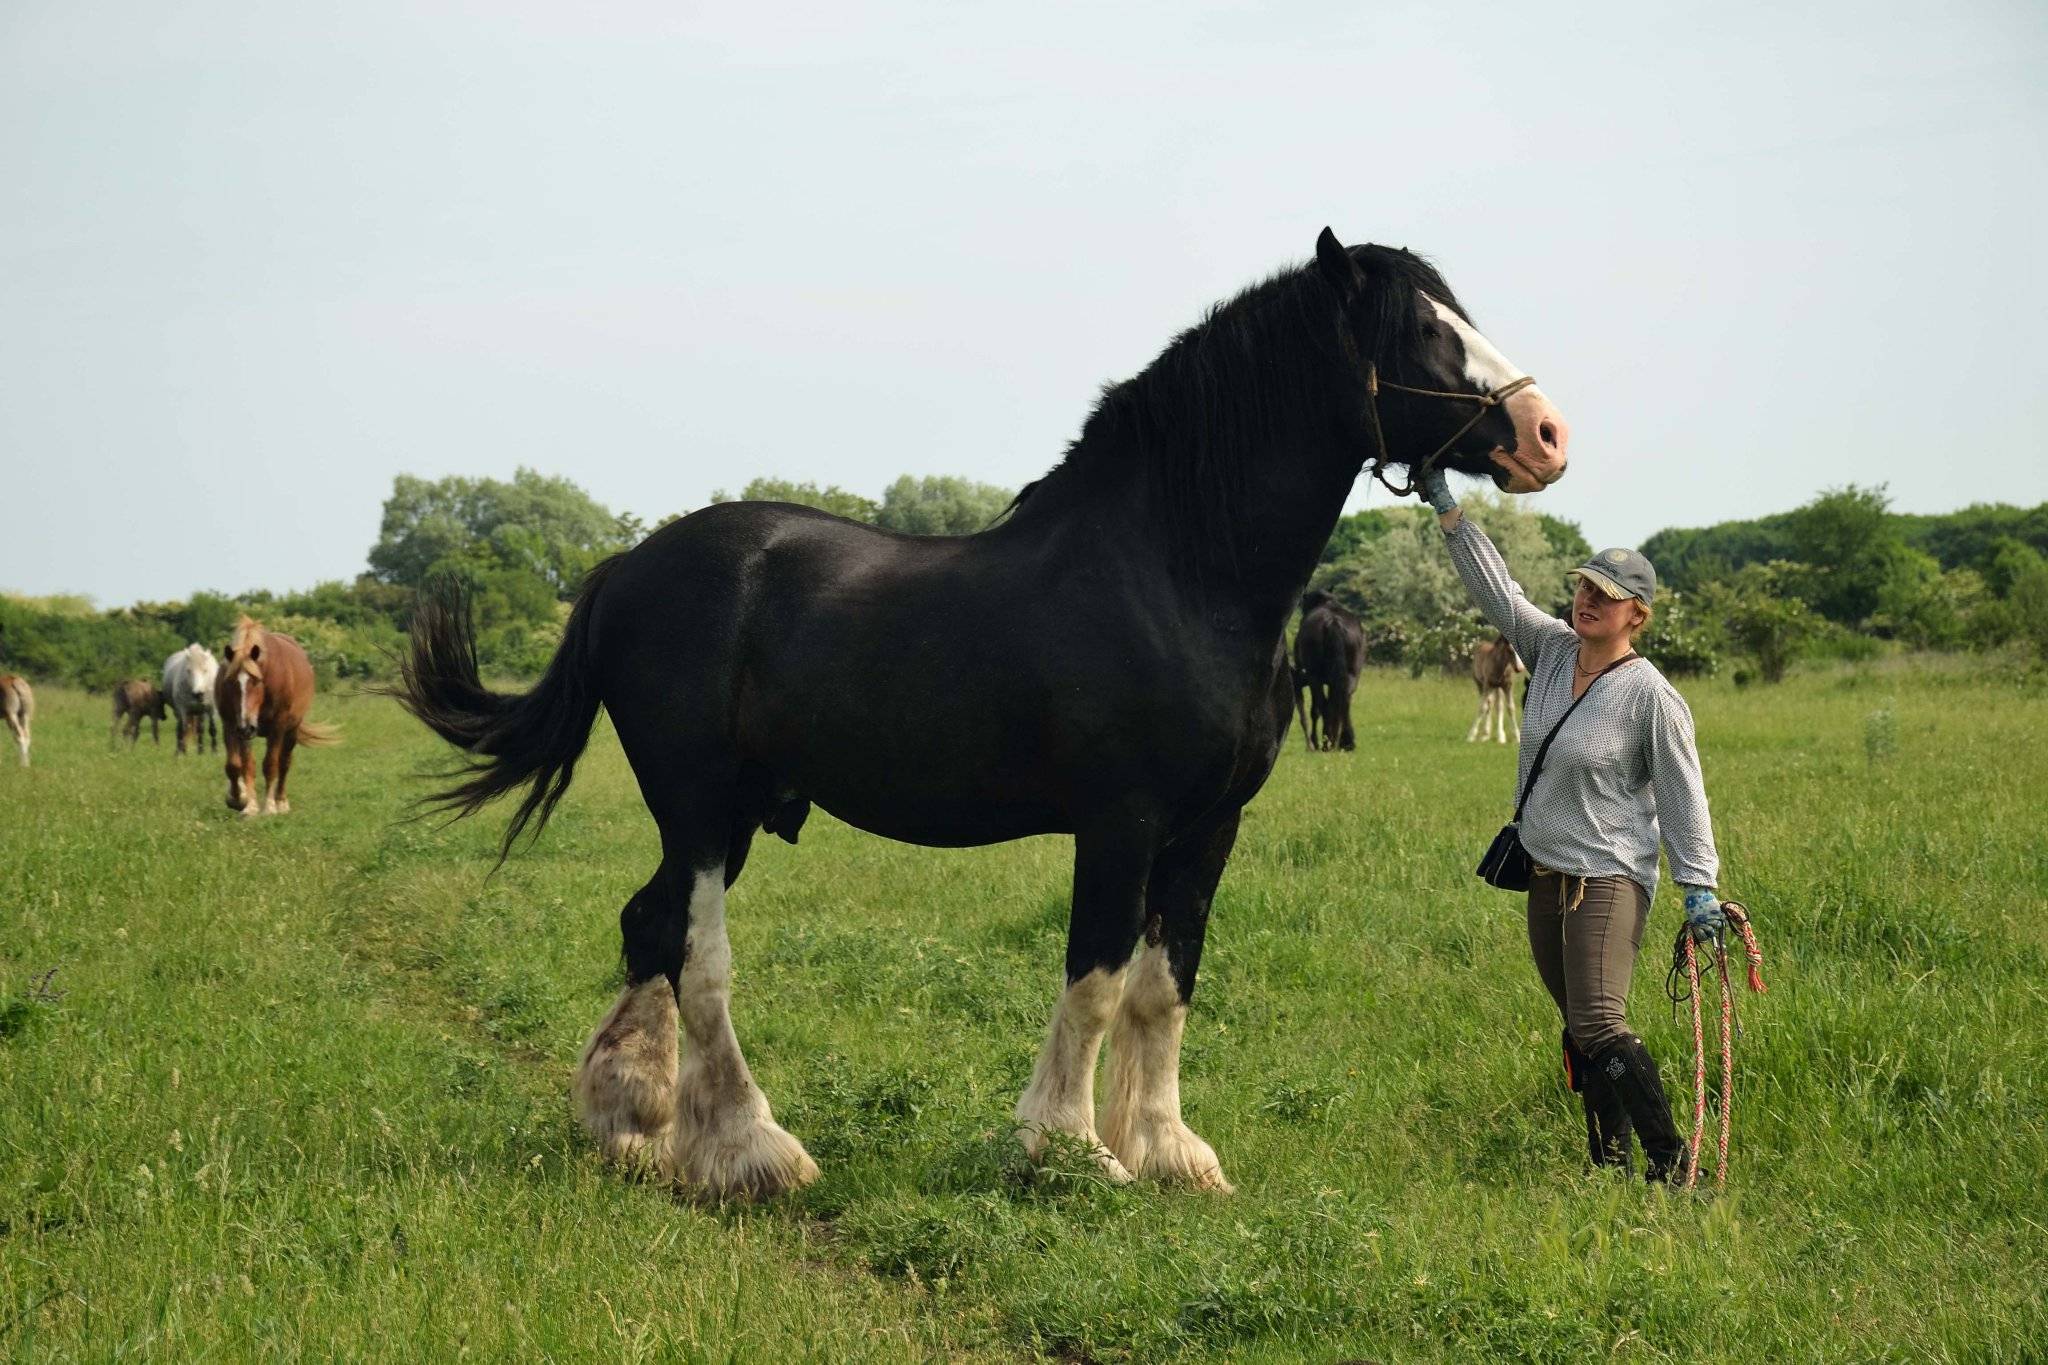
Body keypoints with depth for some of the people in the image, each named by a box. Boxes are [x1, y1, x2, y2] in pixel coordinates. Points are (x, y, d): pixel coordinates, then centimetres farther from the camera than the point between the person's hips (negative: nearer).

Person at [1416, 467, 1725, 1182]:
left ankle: (1672, 1160, -12)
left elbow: (1683, 795, -10)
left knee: (1599, 1027, -19)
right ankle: (1609, 1160, 19)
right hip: (1545, 875, 8)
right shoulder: (1552, 648, 4)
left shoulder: (1651, 695, -12)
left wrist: (1700, 887, -12)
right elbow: (1494, 585, 6)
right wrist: (1445, 506, 2)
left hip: (1609, 877, -7)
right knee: (1579, 1029, 11)